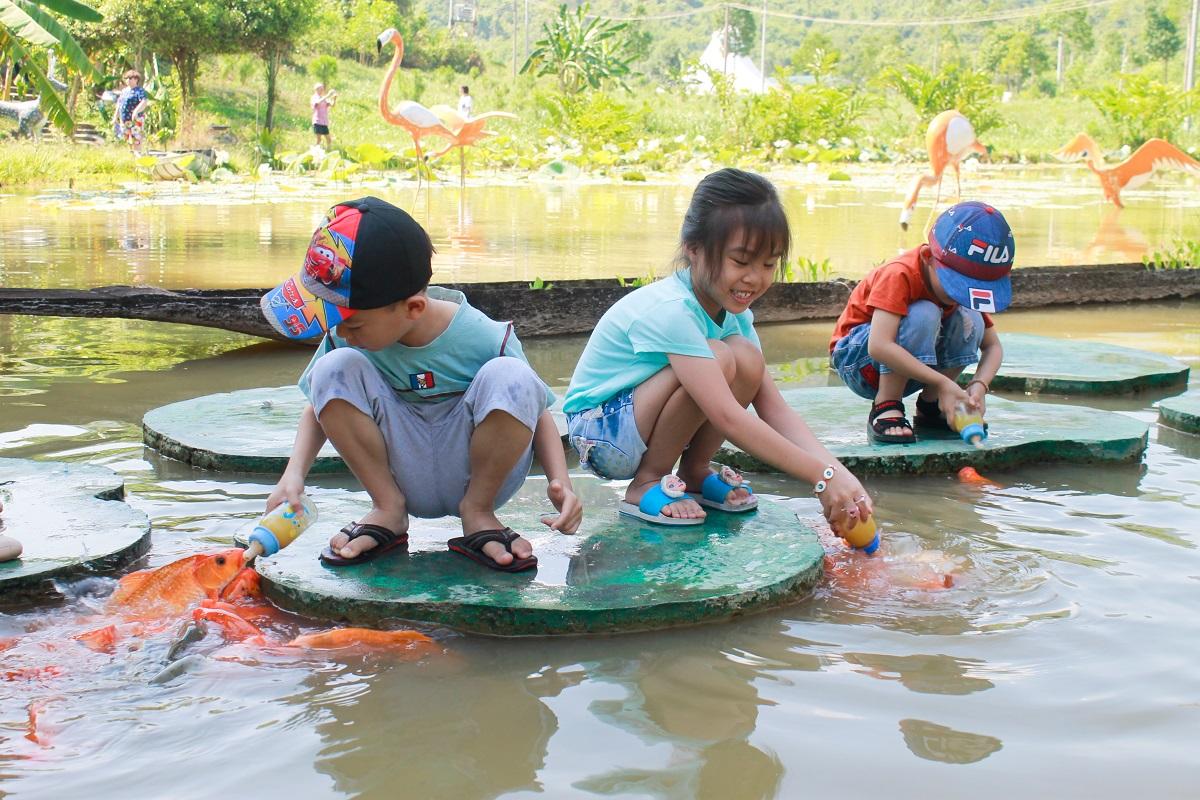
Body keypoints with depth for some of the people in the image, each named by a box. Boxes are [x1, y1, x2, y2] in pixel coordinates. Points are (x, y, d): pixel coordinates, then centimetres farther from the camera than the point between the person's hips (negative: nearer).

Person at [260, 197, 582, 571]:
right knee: (335, 369, -21)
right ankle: (388, 509, -5)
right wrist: (293, 473, -15)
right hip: (408, 480, 3)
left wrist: (561, 482, -25)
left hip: (476, 476, -2)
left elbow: (535, 411, -8)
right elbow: (320, 406, 3)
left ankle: (478, 512, -9)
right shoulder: (345, 338, -12)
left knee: (510, 377, -32)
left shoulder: (483, 339, -21)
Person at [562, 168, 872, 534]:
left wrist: (838, 470, -24)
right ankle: (646, 483, -12)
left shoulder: (733, 311, -2)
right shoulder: (669, 311, -29)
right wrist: (823, 477, -37)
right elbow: (729, 418, -35)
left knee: (747, 359, -17)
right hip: (599, 432, -7)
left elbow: (776, 409, -9)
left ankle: (694, 472, 2)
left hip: (645, 427, 7)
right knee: (717, 359, -29)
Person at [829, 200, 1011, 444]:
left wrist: (979, 385, -24)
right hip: (858, 359, -6)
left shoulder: (967, 284, -7)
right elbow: (879, 347, -39)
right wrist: (943, 383, -40)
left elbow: (993, 346, -2)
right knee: (923, 314, -32)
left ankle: (929, 407, -6)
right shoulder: (900, 275, -27)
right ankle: (885, 409, -24)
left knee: (970, 320, -16)